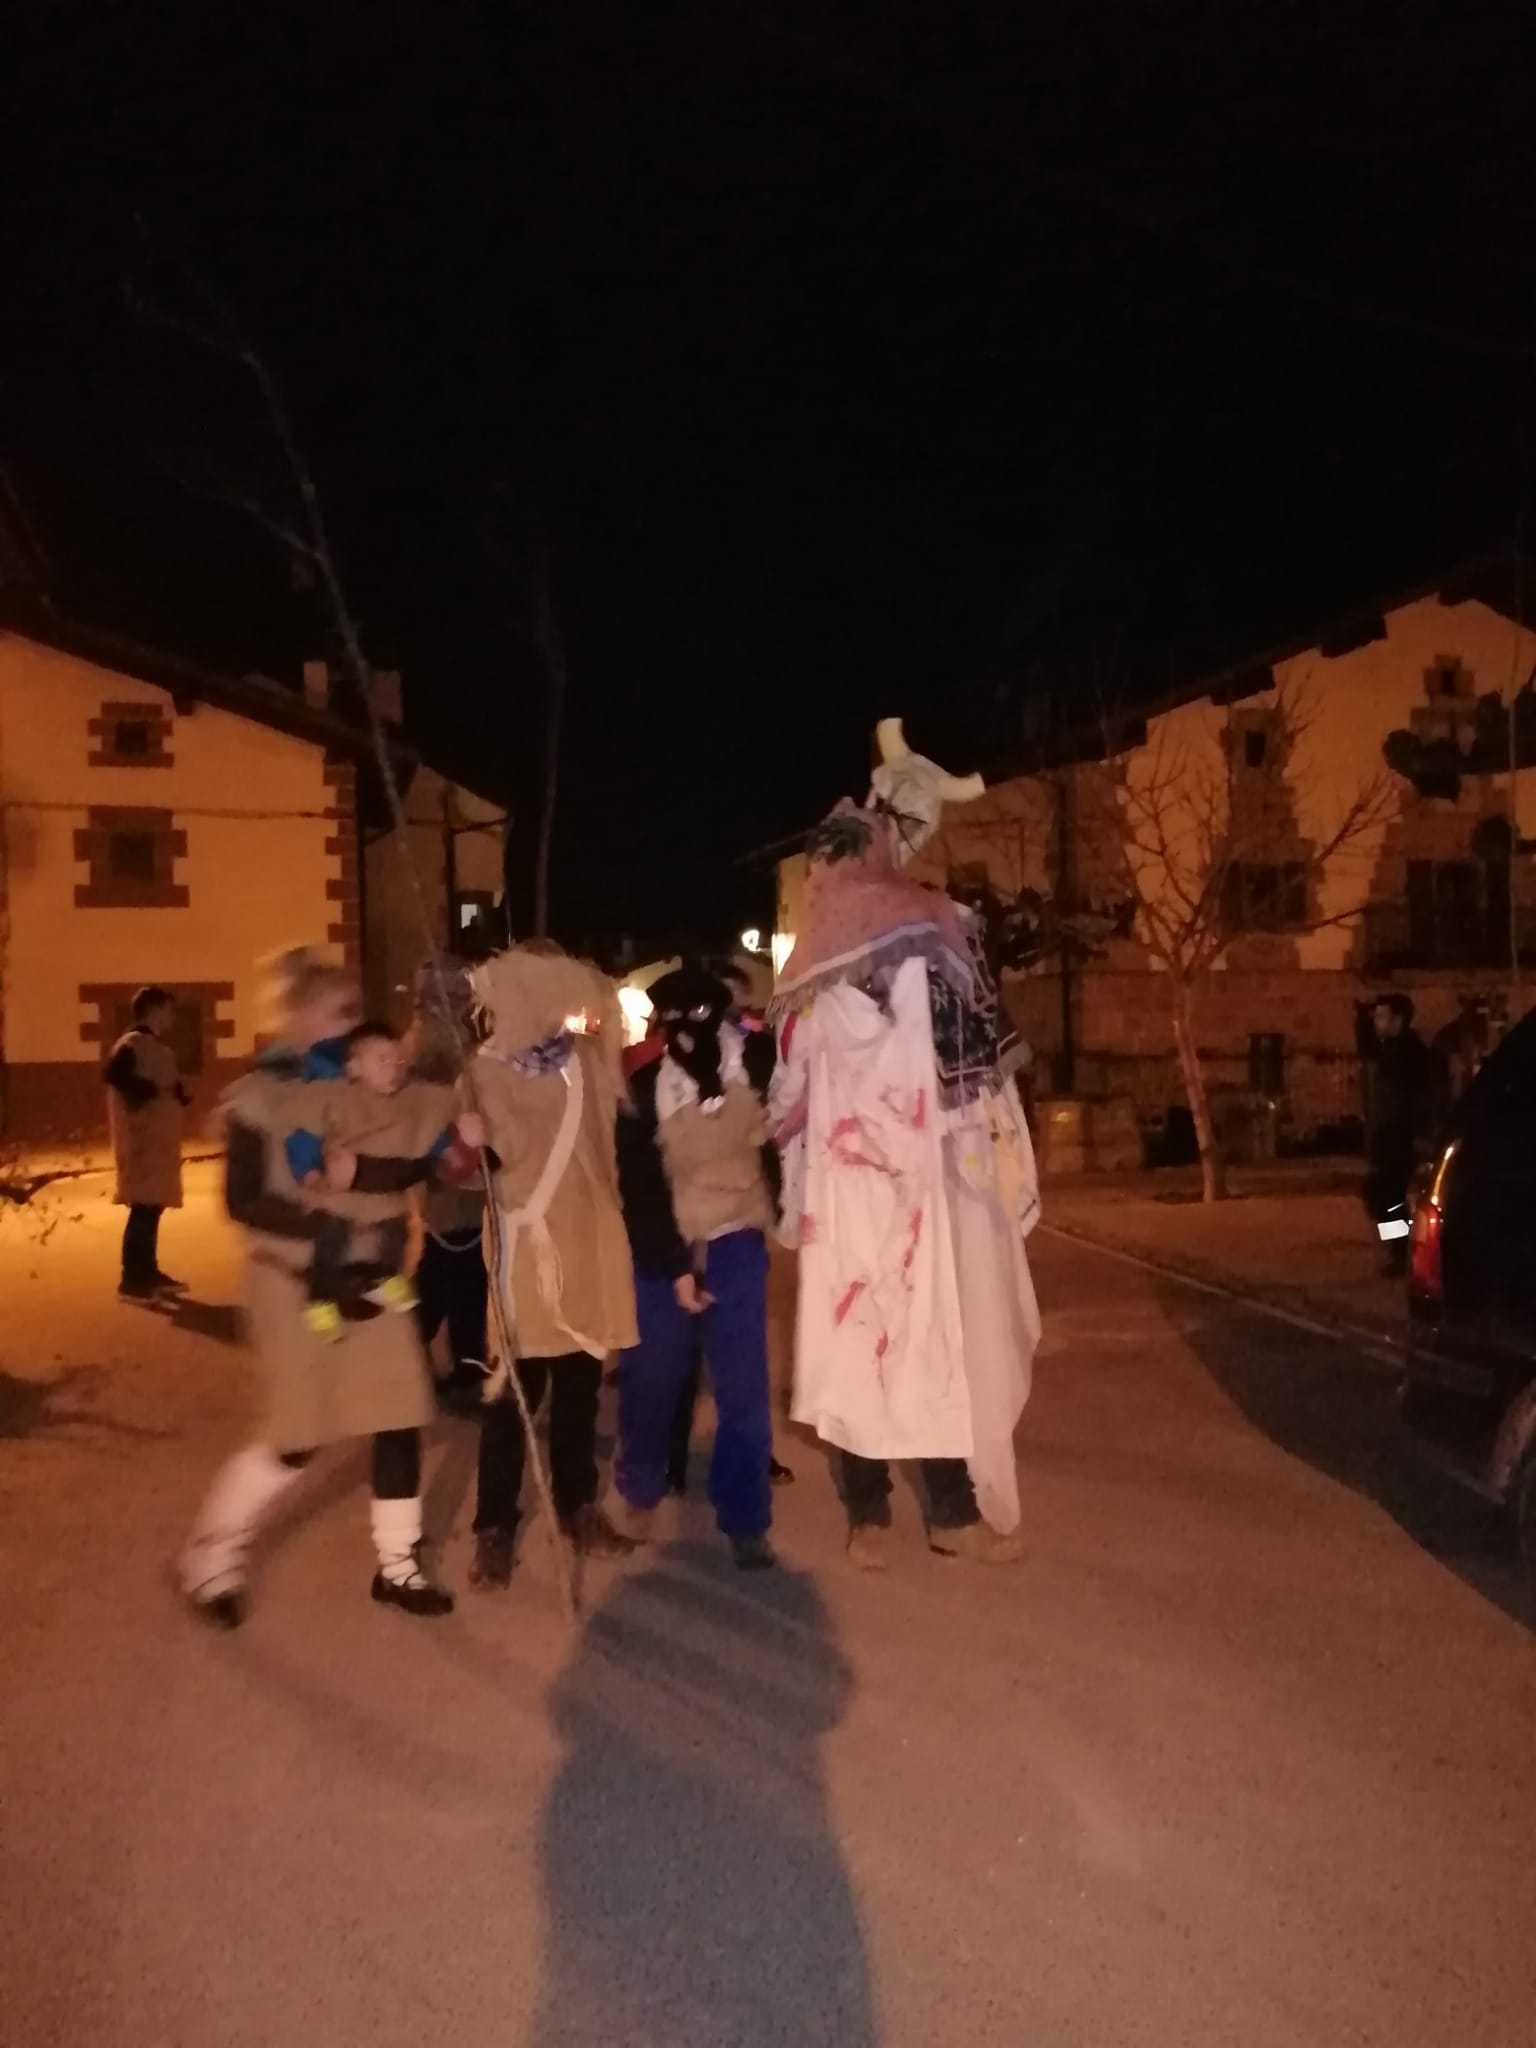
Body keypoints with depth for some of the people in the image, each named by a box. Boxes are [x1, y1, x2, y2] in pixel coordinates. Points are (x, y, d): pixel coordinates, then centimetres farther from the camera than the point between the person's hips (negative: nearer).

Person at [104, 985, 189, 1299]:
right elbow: (115, 1075, -27)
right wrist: (152, 1090, -22)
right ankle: (132, 1279, -6)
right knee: (144, 1206, -10)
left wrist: (177, 1093, 5)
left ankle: (148, 1272, 20)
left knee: (153, 1205, 13)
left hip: (157, 1138, 10)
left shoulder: (155, 1046, 19)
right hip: (142, 1139, -10)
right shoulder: (133, 1044, -12)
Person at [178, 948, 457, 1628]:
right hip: (296, 1281, -5)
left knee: (401, 1417, 4)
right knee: (294, 1439, 0)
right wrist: (324, 1222, -27)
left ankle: (397, 1564, 20)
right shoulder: (260, 1095, -9)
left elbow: (397, 1170, 3)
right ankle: (211, 1557, 23)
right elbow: (242, 1201, -14)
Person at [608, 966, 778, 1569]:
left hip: (734, 1242, 0)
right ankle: (636, 1493, 31)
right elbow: (640, 1190, -8)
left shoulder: (753, 1068, -8)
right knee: (651, 1379, 6)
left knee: (743, 1386, -3)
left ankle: (745, 1519, 10)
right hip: (661, 1248, 0)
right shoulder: (644, 1090, -9)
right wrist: (674, 1266, -11)